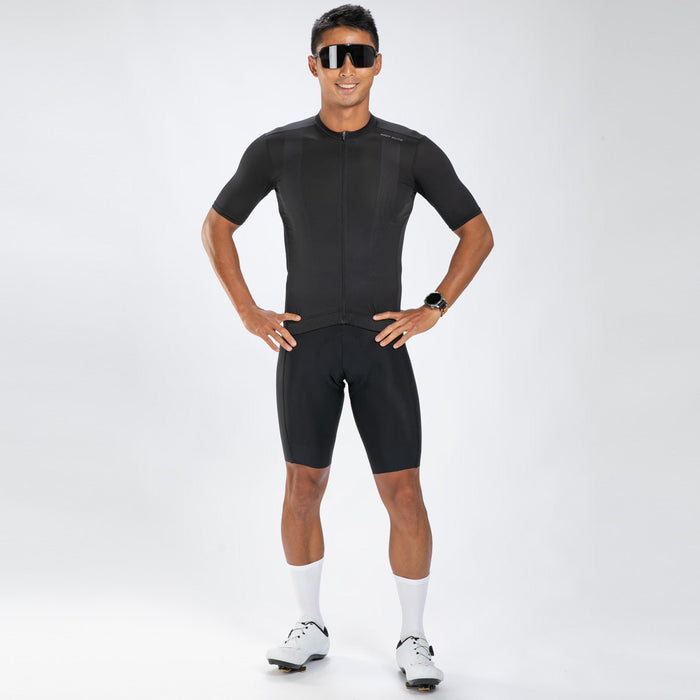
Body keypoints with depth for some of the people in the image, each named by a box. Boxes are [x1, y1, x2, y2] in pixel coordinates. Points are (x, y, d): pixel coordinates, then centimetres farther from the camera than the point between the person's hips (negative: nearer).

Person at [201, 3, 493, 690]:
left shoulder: (412, 151, 0)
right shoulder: (277, 149, 2)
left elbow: (477, 232, 8)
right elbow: (216, 226, 12)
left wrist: (432, 310, -1)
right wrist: (248, 313, 3)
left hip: (380, 343, -1)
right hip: (305, 345, 1)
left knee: (404, 494, -2)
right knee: (303, 489, 8)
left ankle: (413, 639, 14)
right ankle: (310, 627, 25)